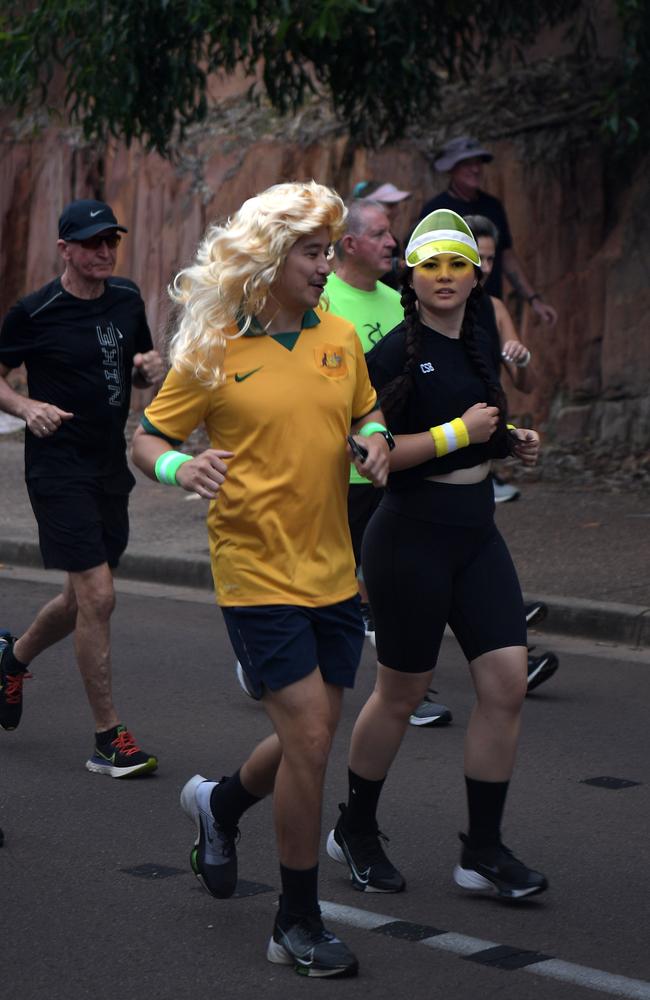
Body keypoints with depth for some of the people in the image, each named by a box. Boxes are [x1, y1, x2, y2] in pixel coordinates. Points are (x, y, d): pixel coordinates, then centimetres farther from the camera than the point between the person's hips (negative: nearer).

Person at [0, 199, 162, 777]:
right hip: (58, 465, -7)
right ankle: (109, 739, -4)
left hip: (111, 466, 7)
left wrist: (150, 369, -4)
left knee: (84, 598, 16)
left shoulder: (127, 300, 6)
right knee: (97, 596, -13)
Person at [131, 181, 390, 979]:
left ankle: (219, 804, 45)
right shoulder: (210, 352, -9)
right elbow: (146, 439, -2)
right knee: (309, 737, -10)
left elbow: (366, 413, 20)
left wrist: (375, 440, -2)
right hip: (257, 575, -6)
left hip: (333, 574, 6)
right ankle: (298, 925, 6)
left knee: (310, 739, 12)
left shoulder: (339, 336, 5)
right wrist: (180, 467, -23)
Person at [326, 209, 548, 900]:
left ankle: (483, 850, 6)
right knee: (401, 694, 5)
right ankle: (355, 831, 26)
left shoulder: (474, 348, 12)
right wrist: (460, 432, -18)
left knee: (507, 682, -2)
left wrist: (510, 445, 8)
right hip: (413, 534, -7)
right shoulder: (397, 353, -12)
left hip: (476, 533, 7)